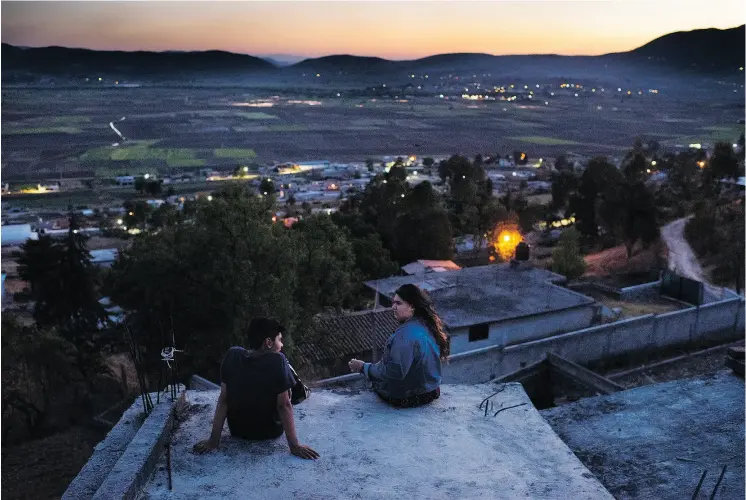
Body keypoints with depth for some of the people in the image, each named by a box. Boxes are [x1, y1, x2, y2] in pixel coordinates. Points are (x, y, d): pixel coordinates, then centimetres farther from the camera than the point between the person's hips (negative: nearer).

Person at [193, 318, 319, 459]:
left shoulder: (233, 355, -16)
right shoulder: (277, 360, -26)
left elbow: (223, 399, -13)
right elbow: (284, 405, -24)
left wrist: (213, 440, -8)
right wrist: (294, 445, -18)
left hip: (237, 432, 3)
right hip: (271, 432, -3)